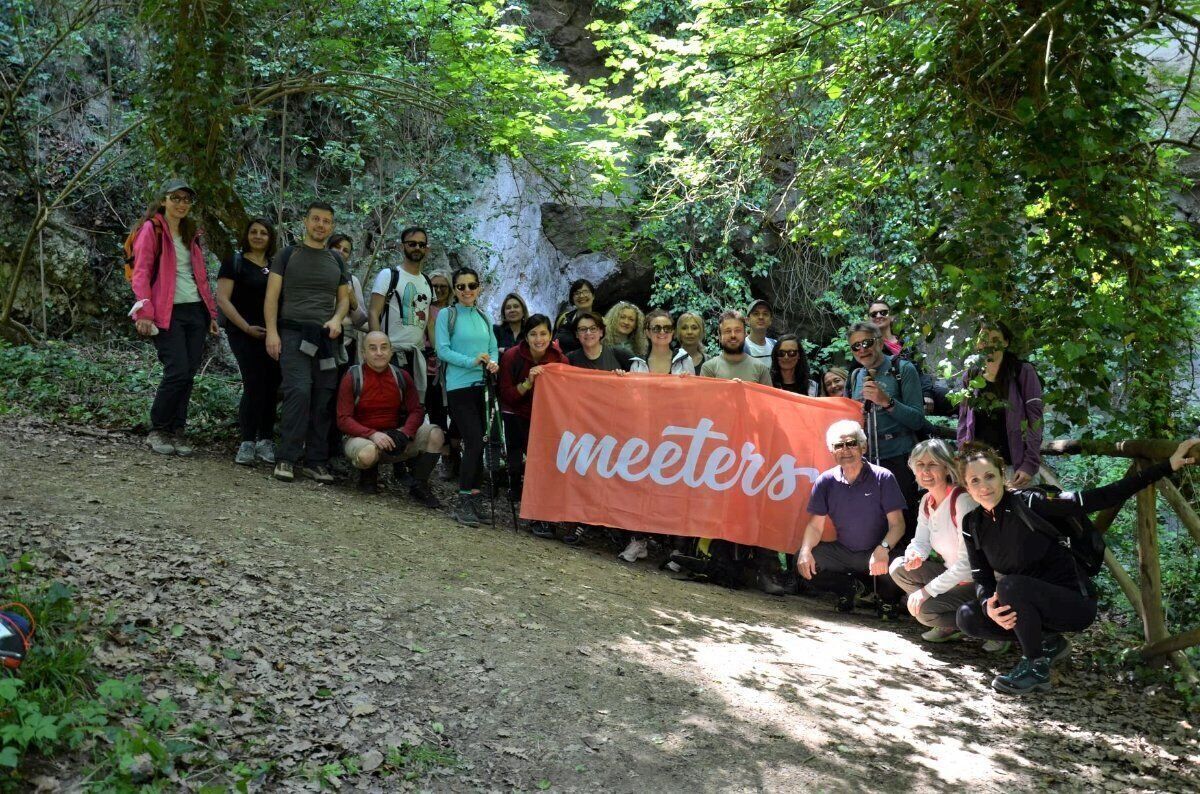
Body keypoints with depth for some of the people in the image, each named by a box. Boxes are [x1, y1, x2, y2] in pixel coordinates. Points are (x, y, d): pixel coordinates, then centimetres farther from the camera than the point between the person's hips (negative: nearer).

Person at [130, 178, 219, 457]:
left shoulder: (191, 233, 19)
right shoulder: (152, 229, -1)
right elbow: (141, 273, -8)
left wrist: (211, 312, 16)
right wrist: (145, 313, -17)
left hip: (196, 311, 6)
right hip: (168, 313, -6)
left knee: (189, 374, 3)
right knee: (178, 371, -14)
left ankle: (177, 431, 11)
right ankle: (157, 431, 2)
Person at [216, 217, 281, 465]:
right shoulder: (234, 262, 0)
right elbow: (223, 299, -7)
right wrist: (247, 327, -15)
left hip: (272, 333, 5)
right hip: (244, 332, -4)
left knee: (271, 386, 1)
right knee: (254, 384, -14)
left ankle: (265, 440, 10)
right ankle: (247, 443, -8)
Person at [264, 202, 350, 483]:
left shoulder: (336, 260, 18)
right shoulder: (288, 255, 7)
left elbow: (344, 298, 20)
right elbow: (272, 296, 2)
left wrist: (337, 318, -2)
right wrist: (272, 331, -9)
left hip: (326, 337, 4)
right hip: (293, 333, -4)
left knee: (324, 399, 0)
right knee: (299, 392, -19)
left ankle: (316, 461, 7)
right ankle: (286, 459, -12)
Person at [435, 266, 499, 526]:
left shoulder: (484, 317, 14)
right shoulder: (446, 315, 0)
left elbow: (493, 348, 13)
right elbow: (442, 350, -8)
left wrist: (493, 363, -9)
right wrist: (471, 361, -18)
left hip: (482, 386, 5)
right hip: (459, 386, -5)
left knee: (476, 442, 8)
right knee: (474, 441, -12)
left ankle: (473, 495, 17)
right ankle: (463, 502, -4)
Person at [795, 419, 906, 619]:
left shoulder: (883, 478, -11)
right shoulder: (825, 481, -3)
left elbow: (897, 524, -14)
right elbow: (816, 525, -1)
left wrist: (883, 549, -34)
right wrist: (806, 551, -21)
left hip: (877, 552, -3)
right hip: (843, 552, 3)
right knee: (803, 561, -20)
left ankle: (887, 598, 2)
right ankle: (846, 590, 9)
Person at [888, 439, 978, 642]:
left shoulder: (963, 500, -23)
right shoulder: (927, 500, 3)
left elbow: (967, 563, -25)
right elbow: (921, 542, 8)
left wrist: (928, 589, -23)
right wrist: (914, 556, -19)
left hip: (977, 582, -9)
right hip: (951, 573, 9)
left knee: (924, 609, -23)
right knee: (898, 567, -3)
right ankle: (950, 625, 3)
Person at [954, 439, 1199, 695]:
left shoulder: (1028, 503, -19)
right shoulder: (972, 525, -2)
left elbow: (1100, 498, -21)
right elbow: (981, 578, -2)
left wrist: (1167, 467, -26)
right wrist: (989, 606, -26)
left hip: (1075, 602, -6)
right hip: (1033, 604, 6)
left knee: (1009, 585, -32)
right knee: (968, 617, -13)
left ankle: (1036, 667, -12)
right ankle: (1047, 643, 7)